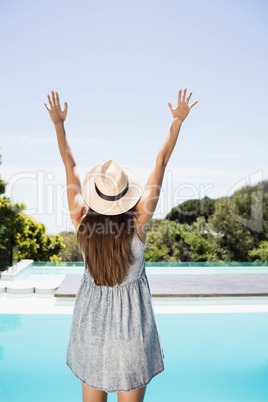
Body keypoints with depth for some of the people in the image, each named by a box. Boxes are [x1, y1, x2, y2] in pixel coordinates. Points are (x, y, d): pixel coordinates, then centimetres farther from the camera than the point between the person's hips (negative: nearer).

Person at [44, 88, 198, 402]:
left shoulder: (82, 221, -16)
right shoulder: (139, 223, -20)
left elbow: (70, 166, -4)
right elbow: (161, 163, -12)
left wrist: (58, 123, 9)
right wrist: (178, 121, -2)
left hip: (90, 319, 2)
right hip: (131, 323, -2)